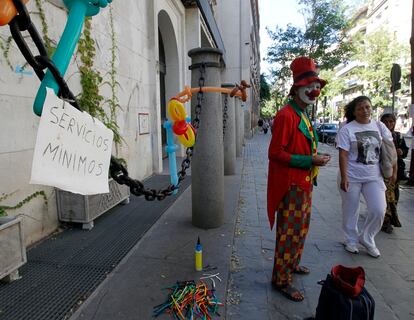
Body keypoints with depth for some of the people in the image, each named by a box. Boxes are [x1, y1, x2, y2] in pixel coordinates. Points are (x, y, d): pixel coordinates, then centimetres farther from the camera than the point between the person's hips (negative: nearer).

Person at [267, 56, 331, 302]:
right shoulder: (286, 115, -18)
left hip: (304, 183, 10)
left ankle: (292, 263, 41)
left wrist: (315, 159, 10)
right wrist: (311, 161, -22)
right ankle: (281, 280, 15)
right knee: (289, 232, -1)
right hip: (291, 185, -10)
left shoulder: (303, 114, 13)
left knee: (301, 227, 22)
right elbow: (276, 153, -22)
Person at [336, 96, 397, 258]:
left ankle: (366, 238, 23)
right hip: (352, 176, -3)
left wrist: (394, 171, 5)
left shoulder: (379, 126, 4)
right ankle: (351, 240, 30)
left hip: (374, 176, 3)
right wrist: (344, 178, -19)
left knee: (379, 211, -2)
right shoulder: (347, 129, -8)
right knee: (351, 211, 9)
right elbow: (343, 155, -12)